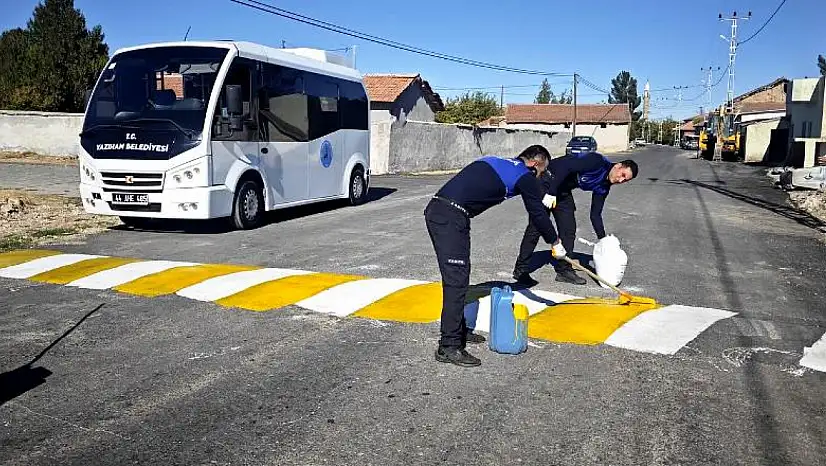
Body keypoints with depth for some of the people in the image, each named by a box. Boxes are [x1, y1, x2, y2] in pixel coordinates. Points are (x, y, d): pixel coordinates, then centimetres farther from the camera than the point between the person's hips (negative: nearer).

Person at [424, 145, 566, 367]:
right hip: (452, 217, -9)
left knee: (457, 276, 17)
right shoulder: (525, 177, 3)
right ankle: (449, 347, -6)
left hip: (435, 209, 9)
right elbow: (538, 213, 11)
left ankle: (458, 330, 28)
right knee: (456, 279, -8)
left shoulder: (495, 162, 25)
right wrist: (555, 243, 24)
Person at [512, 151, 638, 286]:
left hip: (563, 190, 9)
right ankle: (520, 270, -3)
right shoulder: (597, 161, -21)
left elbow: (595, 214, 9)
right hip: (547, 181, -9)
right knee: (536, 227, -9)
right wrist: (550, 193, -32)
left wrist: (603, 239, 3)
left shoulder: (603, 187, 3)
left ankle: (564, 270, 15)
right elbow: (564, 167, -28)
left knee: (569, 228, 5)